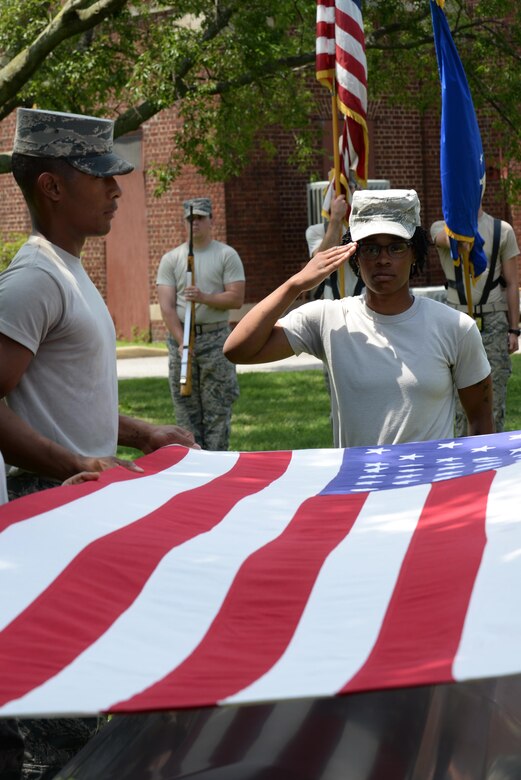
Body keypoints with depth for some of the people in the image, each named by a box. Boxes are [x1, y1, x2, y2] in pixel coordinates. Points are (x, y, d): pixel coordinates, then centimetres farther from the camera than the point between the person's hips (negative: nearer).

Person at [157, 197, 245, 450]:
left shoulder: (226, 255, 3)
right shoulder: (171, 259, 7)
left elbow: (236, 299, -5)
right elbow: (167, 306, -1)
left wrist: (205, 298, -21)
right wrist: (181, 342, -11)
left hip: (215, 337, -2)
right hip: (180, 337, 2)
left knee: (217, 409, -2)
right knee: (186, 409, 4)